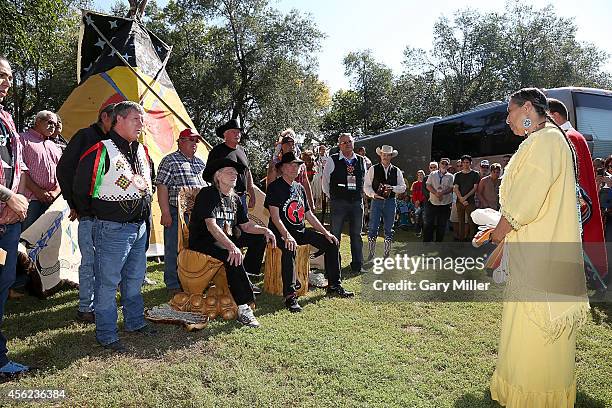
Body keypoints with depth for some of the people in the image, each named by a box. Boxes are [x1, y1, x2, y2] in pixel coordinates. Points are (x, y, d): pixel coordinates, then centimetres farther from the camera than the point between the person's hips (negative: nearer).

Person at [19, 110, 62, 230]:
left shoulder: (54, 146, 24)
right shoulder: (24, 139, 5)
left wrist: (56, 192, -1)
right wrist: (38, 191, -11)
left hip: (52, 200, 5)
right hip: (31, 198, -5)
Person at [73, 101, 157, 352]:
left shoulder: (142, 151, 10)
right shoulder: (101, 151, -14)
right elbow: (81, 189, -9)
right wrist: (96, 212, 1)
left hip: (139, 228, 8)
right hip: (112, 229, -7)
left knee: (135, 279, 18)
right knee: (107, 283, 2)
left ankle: (135, 322, 34)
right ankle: (106, 335, 15)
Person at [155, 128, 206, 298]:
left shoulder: (200, 162, 18)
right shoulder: (170, 161, -2)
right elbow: (162, 187, -9)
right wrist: (165, 213, -15)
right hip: (177, 213, -6)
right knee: (174, 250, 0)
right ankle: (173, 287, 11)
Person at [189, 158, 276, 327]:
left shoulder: (235, 199, 12)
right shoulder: (207, 194, -13)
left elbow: (246, 226, 9)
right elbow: (211, 226, -25)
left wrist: (265, 230, -11)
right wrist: (231, 247, -38)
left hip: (225, 238, 9)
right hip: (203, 242, -9)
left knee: (259, 238, 0)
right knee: (232, 257, -34)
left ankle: (243, 280, 0)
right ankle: (243, 307, -31)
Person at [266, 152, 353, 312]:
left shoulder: (299, 188, 16)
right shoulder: (275, 187, -6)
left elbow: (309, 215, 18)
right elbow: (275, 217, -17)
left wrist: (326, 232, 9)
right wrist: (287, 236, -32)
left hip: (301, 231, 8)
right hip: (282, 232, -7)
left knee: (331, 243, -1)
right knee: (289, 249, -38)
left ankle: (334, 285, 8)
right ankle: (290, 295, -34)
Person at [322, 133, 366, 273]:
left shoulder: (361, 160, 8)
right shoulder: (332, 160, -3)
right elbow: (325, 181, 5)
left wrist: (360, 196, 14)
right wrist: (332, 197, 8)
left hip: (357, 202, 4)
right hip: (338, 203, -3)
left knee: (356, 234, 10)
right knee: (335, 234, 1)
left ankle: (357, 265, 20)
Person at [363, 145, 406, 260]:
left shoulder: (396, 171, 7)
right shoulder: (373, 169, 1)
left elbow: (403, 187, 6)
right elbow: (366, 186, 0)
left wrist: (392, 188, -12)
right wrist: (373, 194, -17)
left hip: (390, 202, 2)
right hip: (377, 201, -2)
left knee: (389, 229, 9)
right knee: (373, 228, -5)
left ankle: (387, 253, 20)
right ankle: (371, 253, 7)